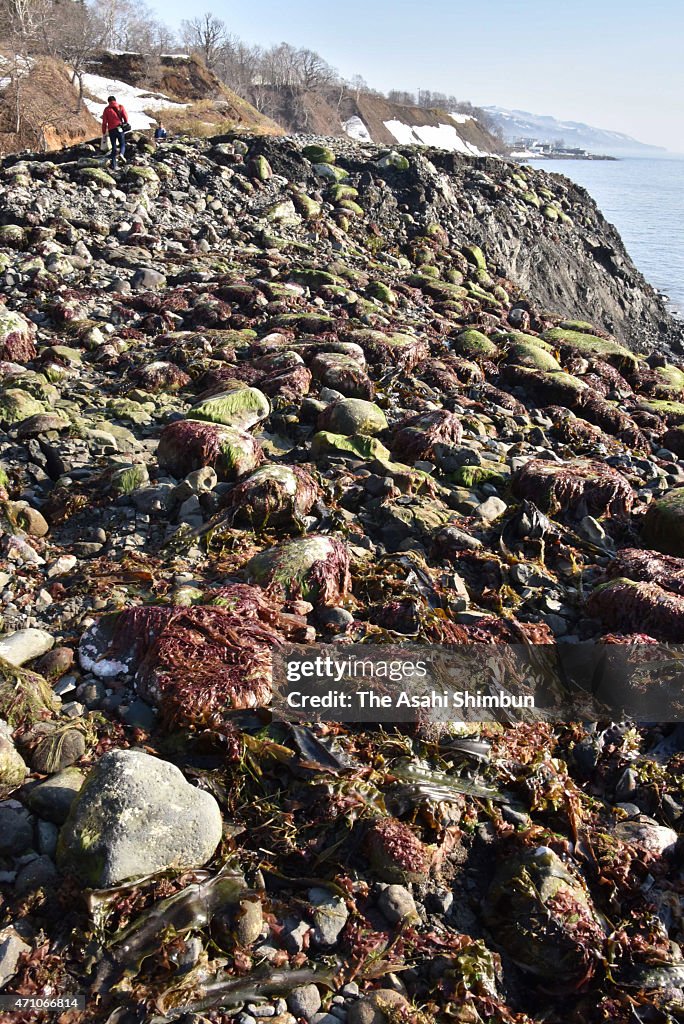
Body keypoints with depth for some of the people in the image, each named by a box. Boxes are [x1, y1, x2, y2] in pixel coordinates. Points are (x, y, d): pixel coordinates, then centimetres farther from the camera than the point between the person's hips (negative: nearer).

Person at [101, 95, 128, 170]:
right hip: (120, 129, -1)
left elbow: (104, 121, 3)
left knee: (114, 147, 8)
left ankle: (114, 165, 1)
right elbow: (126, 117, -2)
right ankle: (121, 154, -24)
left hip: (111, 130, 1)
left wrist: (104, 132, 7)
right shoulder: (120, 107, 6)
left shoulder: (106, 109, 7)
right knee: (122, 144, 11)